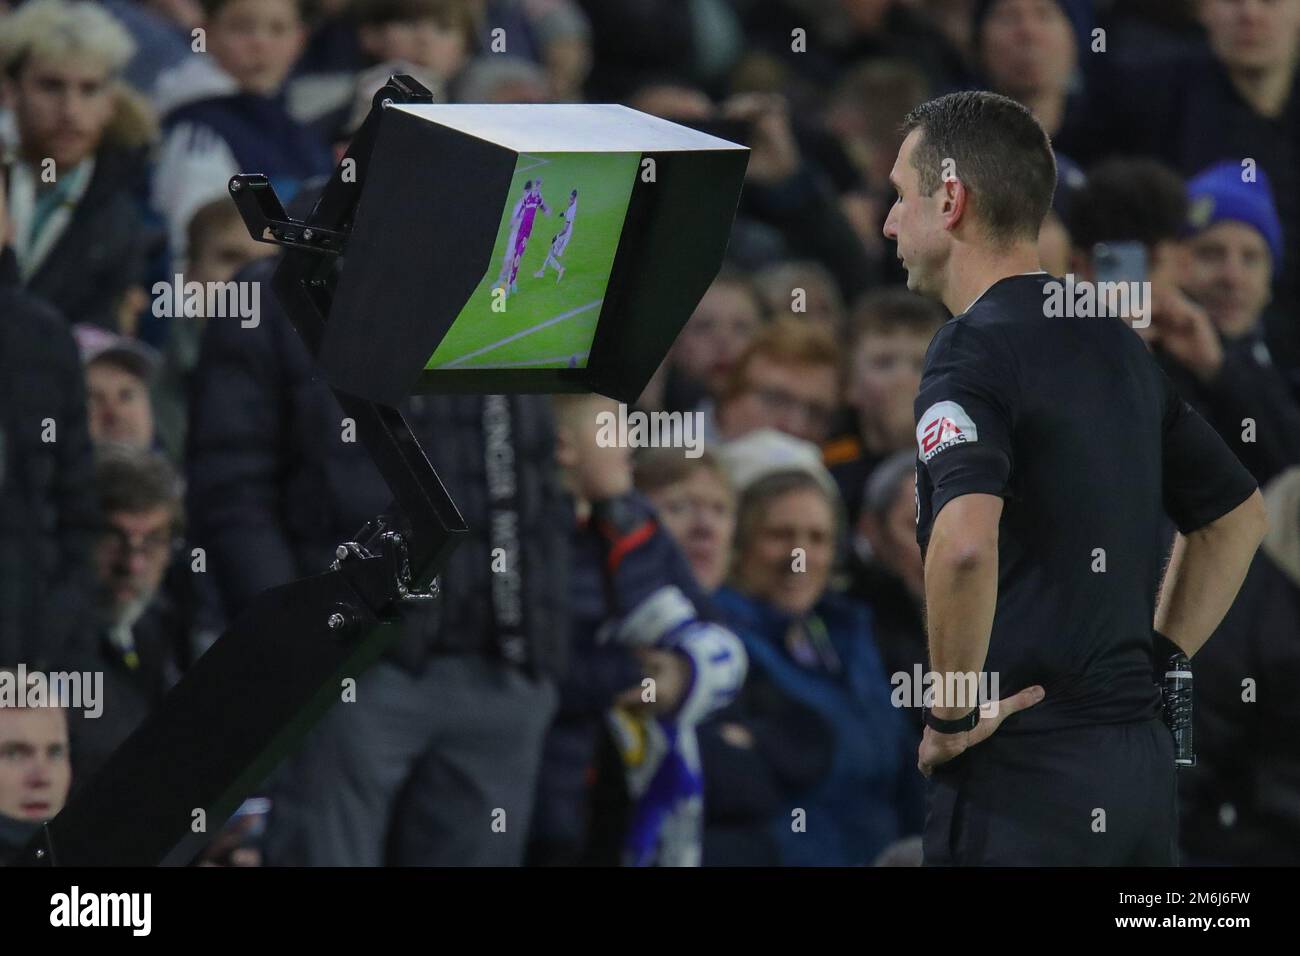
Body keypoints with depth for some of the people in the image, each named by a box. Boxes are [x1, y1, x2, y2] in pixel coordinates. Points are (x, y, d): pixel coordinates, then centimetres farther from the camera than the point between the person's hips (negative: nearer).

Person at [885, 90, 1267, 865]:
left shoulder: (975, 349, -12)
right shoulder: (1115, 343, 14)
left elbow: (965, 541, -30)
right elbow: (1240, 516, 25)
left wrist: (954, 710, -17)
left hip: (1022, 771, -8)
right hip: (1141, 756, 8)